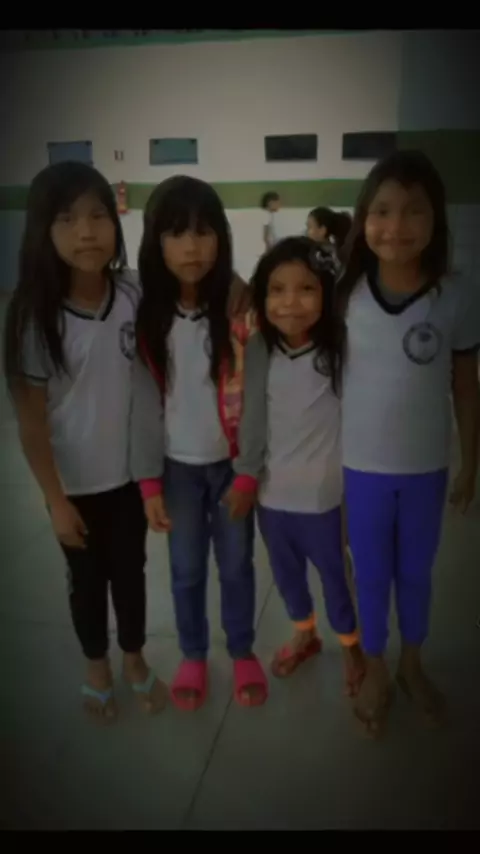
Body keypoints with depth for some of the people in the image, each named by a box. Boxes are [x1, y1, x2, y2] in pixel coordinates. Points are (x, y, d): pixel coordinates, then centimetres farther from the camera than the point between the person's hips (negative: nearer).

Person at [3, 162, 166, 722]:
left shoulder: (134, 295, -11)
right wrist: (55, 500, -10)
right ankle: (96, 668, 45)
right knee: (88, 578, 18)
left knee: (130, 570, 19)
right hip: (75, 482, -2)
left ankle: (134, 659, 46)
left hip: (131, 470, 2)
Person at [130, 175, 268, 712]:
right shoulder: (145, 318, -9)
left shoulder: (241, 311, -12)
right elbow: (143, 402, -6)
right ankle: (193, 656, 39)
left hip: (231, 462, -1)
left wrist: (249, 471, -9)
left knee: (236, 565, 15)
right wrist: (149, 483, -5)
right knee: (186, 570, 16)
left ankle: (243, 653, 39)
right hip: (178, 466, 1)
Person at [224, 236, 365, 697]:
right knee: (286, 574, 23)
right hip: (272, 492, 4)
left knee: (334, 576, 17)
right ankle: (304, 635, 51)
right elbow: (253, 418, -2)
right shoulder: (257, 352, -7)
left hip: (323, 494, -3)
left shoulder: (340, 350, -17)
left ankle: (352, 647, 45)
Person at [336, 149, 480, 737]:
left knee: (416, 573, 19)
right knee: (371, 575, 16)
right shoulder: (346, 293, -10)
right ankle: (375, 672, 39)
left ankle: (412, 665, 45)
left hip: (427, 467, 1)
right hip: (362, 465, 0)